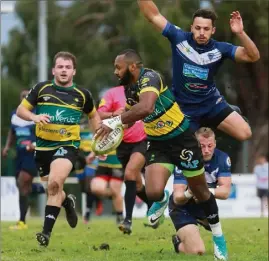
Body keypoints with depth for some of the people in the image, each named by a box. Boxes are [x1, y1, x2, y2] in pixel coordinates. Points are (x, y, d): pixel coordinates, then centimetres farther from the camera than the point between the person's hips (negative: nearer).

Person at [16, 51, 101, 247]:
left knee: (55, 184, -25)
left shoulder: (82, 94, 3)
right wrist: (34, 117, -17)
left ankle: (46, 232, -23)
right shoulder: (41, 89, 1)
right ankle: (68, 202, 49)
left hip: (67, 145, -3)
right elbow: (21, 110, 4)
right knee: (51, 188, 12)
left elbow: (94, 116, 20)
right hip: (43, 145, 3)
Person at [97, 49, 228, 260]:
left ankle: (218, 236, 29)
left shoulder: (149, 77, -25)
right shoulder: (129, 88, 1)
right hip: (157, 144, 6)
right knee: (153, 192, -16)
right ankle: (162, 200, 22)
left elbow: (146, 108, -45)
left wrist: (115, 122, -42)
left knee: (200, 191, 8)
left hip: (182, 140, -6)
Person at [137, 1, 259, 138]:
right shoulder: (179, 38, -15)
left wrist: (240, 33, -35)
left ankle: (208, 124, 18)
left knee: (244, 133, -8)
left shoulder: (219, 48, -13)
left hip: (211, 102, 1)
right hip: (183, 106, -1)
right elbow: (153, 15, -14)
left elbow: (253, 56, -20)